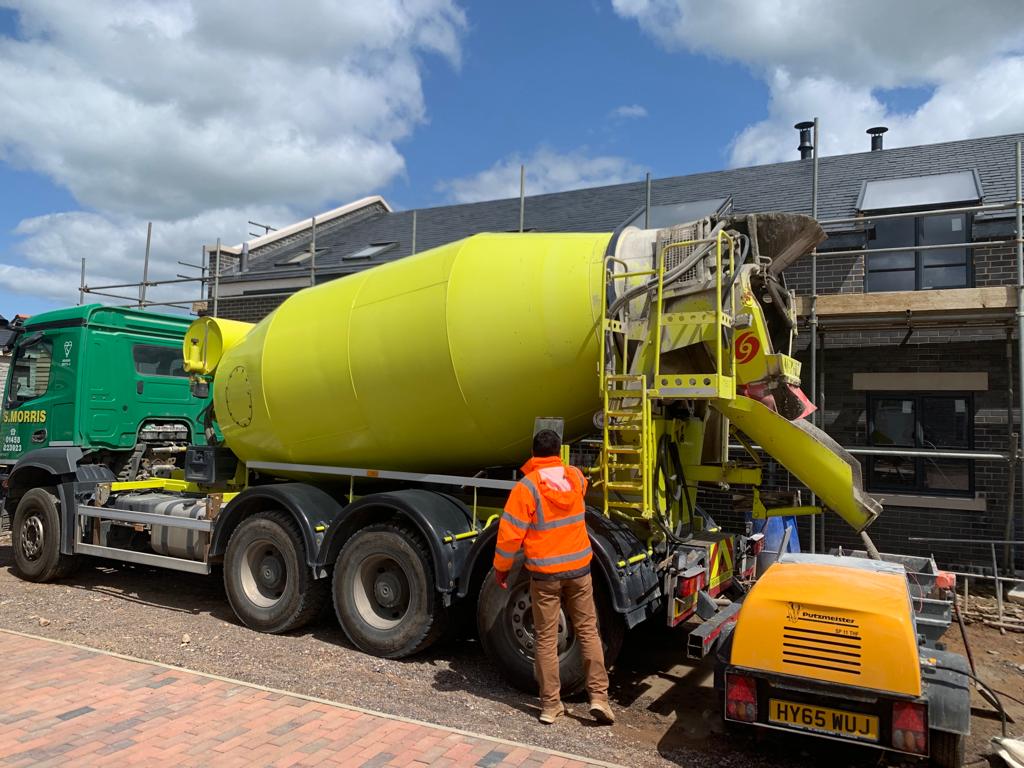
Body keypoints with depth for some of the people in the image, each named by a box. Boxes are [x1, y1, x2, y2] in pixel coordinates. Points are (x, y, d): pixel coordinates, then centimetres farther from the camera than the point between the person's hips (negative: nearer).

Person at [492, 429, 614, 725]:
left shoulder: (526, 486, -15)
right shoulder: (575, 477, -1)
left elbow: (510, 533, -14)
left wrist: (501, 567, 0)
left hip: (544, 573, -3)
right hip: (578, 568, 3)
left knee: (546, 639, 8)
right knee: (588, 631, 14)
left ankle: (551, 706, 15)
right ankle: (599, 697, 13)